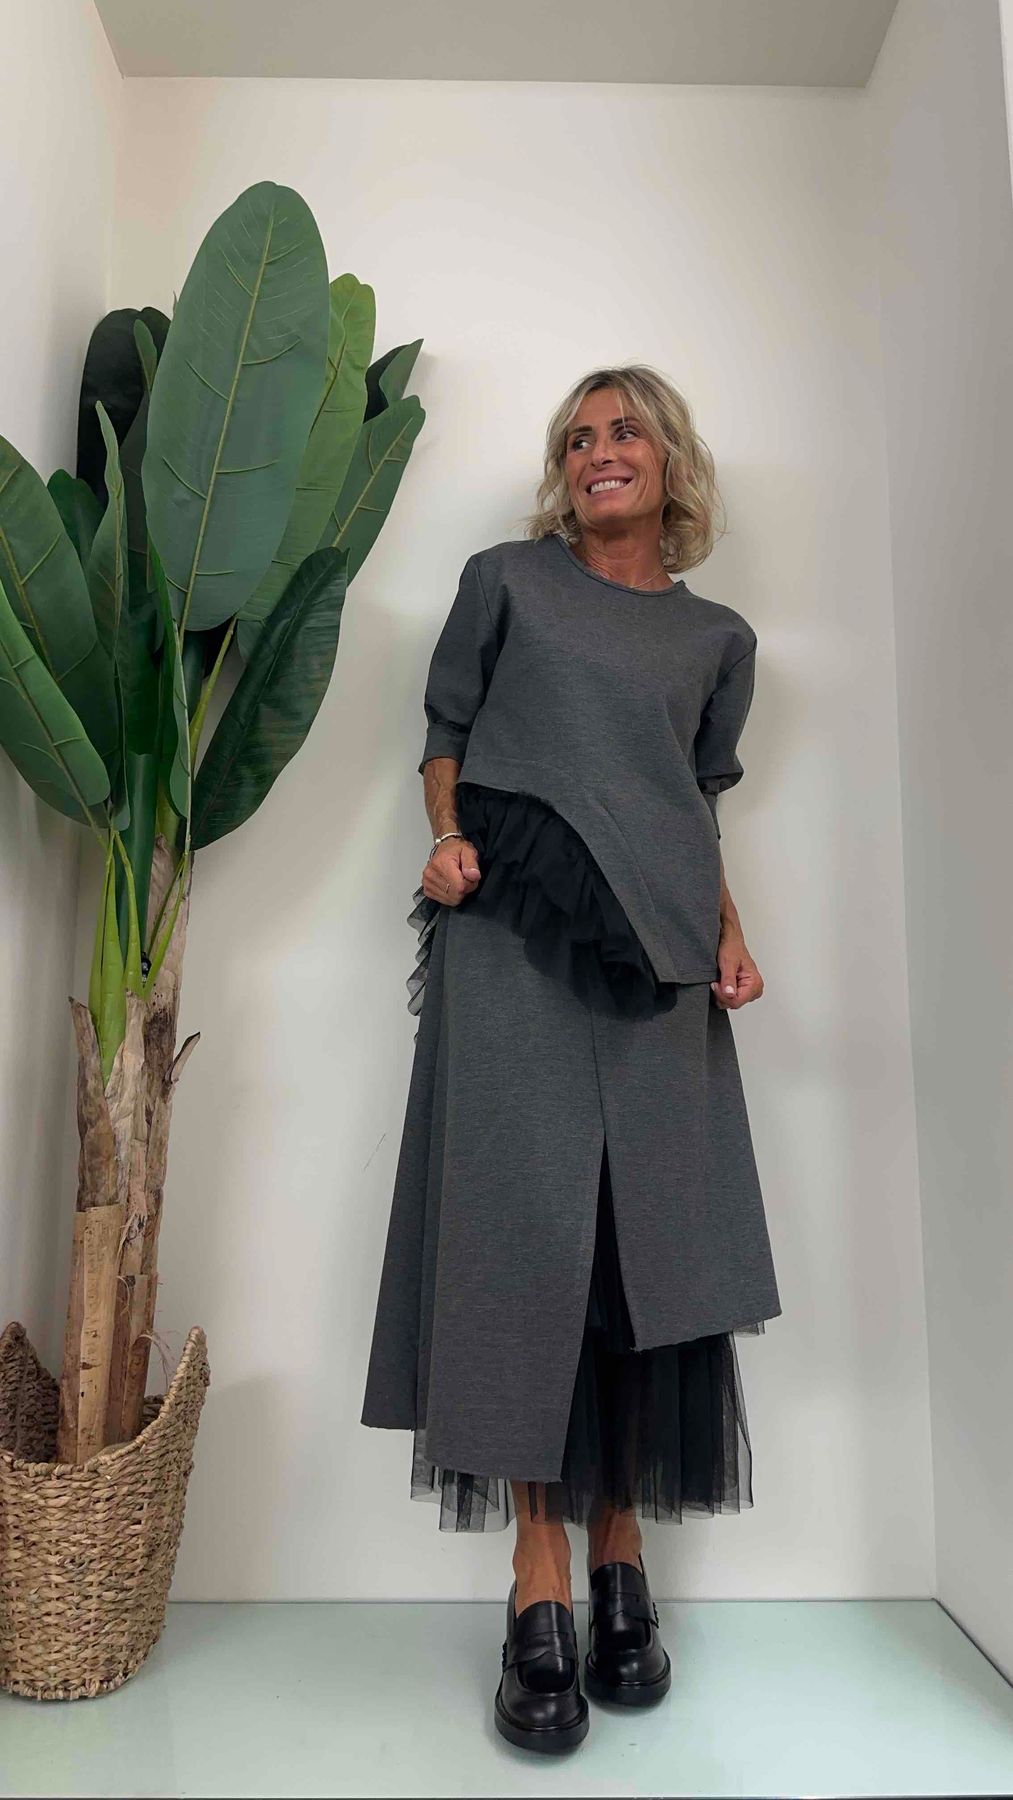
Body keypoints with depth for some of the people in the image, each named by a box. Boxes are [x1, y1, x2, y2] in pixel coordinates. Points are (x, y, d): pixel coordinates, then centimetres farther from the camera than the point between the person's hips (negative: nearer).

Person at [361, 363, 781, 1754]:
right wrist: (449, 837, -6)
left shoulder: (719, 637, 19)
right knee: (527, 1232, -9)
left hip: (652, 960, 3)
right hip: (509, 937, -2)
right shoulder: (506, 581, 13)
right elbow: (445, 736, 14)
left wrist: (729, 935, 7)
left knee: (653, 1244, -1)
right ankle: (540, 1587, 2)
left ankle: (621, 1558, 14)